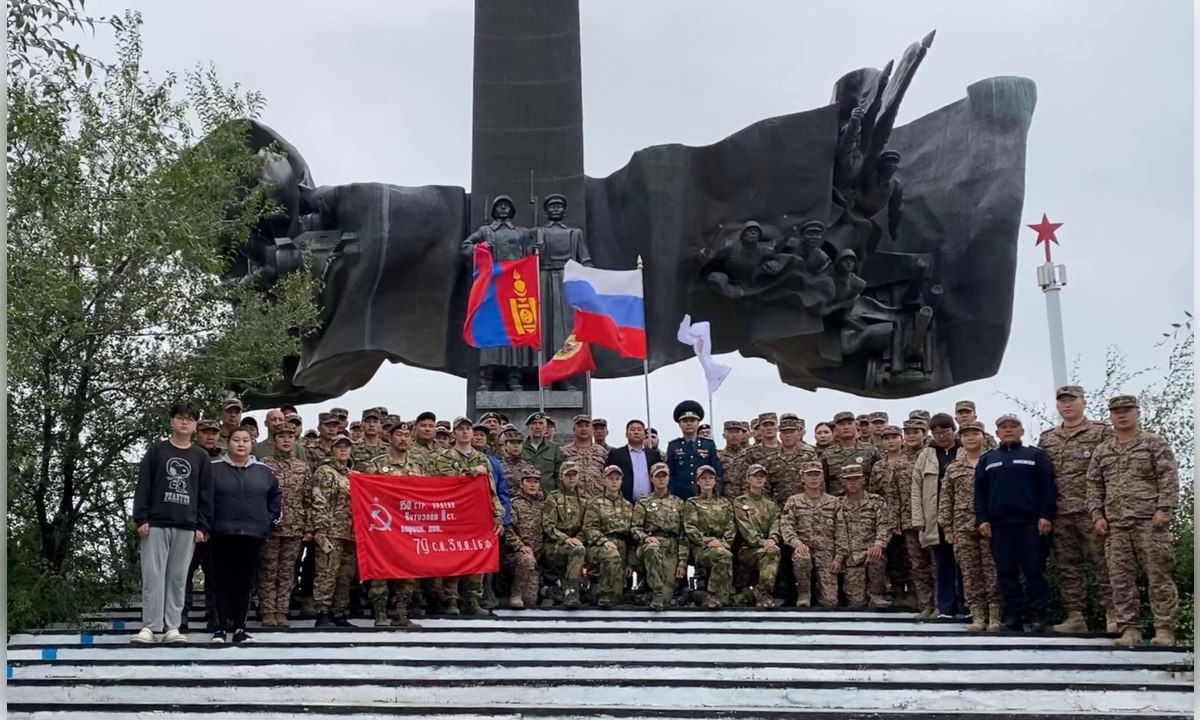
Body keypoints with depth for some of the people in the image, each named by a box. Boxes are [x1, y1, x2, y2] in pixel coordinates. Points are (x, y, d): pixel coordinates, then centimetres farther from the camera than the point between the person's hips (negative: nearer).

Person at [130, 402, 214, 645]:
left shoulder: (201, 457, 10)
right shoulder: (156, 451, 6)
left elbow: (206, 494, 8)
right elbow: (143, 486, 2)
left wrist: (203, 526, 1)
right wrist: (141, 518, -6)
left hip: (187, 527, 1)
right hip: (156, 523, -1)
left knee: (178, 578, 4)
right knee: (153, 575, -3)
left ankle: (173, 627, 9)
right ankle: (149, 626, 0)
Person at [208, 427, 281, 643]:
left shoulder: (263, 471, 9)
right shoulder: (214, 469, 1)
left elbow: (274, 499, 16)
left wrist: (271, 521, 7)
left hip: (253, 535, 2)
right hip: (223, 534, -2)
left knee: (245, 582, 5)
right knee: (223, 581, 1)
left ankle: (240, 626, 11)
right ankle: (221, 626, 6)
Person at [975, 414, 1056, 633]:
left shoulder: (1035, 455, 9)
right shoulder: (987, 459, 16)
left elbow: (1047, 487, 2)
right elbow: (980, 492, 12)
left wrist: (1046, 515, -8)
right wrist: (982, 519, 1)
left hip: (1031, 523, -3)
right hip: (999, 524, 3)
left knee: (1034, 571, -2)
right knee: (1006, 573, 3)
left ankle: (1037, 615, 3)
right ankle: (1012, 616, 7)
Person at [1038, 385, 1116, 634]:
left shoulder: (1102, 432, 2)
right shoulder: (1047, 439, 16)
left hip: (1091, 511, -5)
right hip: (1059, 514, 5)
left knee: (1103, 564, -4)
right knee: (1067, 567, 7)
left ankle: (1112, 615, 0)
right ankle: (1074, 616, 13)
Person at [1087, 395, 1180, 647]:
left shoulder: (1155, 443, 5)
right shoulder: (1101, 451, 16)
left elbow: (1169, 477, -2)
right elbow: (1094, 486, 17)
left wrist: (1163, 508, -12)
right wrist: (1097, 516, 6)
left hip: (1150, 522, -4)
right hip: (1115, 525, 4)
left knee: (1159, 576, -4)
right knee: (1121, 579, 3)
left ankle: (1164, 628, 1)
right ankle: (1129, 629, 8)